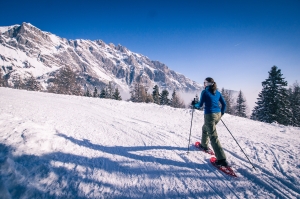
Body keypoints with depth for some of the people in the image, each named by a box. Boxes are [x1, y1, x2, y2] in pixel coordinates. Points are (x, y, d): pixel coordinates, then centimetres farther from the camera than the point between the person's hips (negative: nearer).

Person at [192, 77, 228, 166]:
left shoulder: (204, 92, -7)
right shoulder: (217, 92, 10)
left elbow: (200, 104, -7)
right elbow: (224, 104, 12)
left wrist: (194, 104, 13)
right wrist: (221, 113, 24)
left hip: (209, 115, -8)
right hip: (218, 115, 8)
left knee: (213, 137, -5)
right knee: (205, 128, 30)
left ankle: (222, 159, -6)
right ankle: (204, 145, 47)